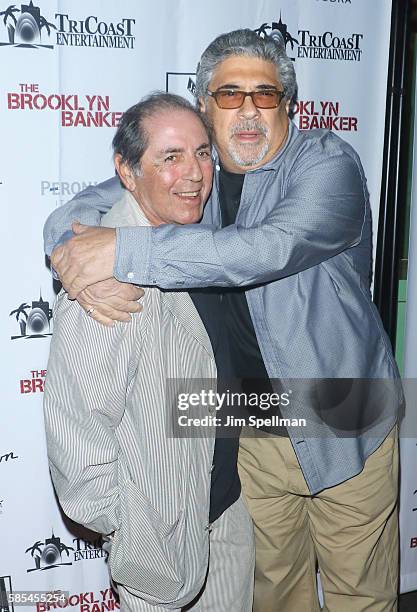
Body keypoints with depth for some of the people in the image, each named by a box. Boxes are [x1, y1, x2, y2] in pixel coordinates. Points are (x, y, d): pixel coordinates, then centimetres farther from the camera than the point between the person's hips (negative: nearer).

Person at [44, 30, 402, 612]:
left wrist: (125, 251, -34)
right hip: (256, 429, 4)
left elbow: (269, 249, -33)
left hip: (345, 426, -3)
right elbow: (71, 216, -1)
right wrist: (84, 270, -25)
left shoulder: (328, 161, -15)